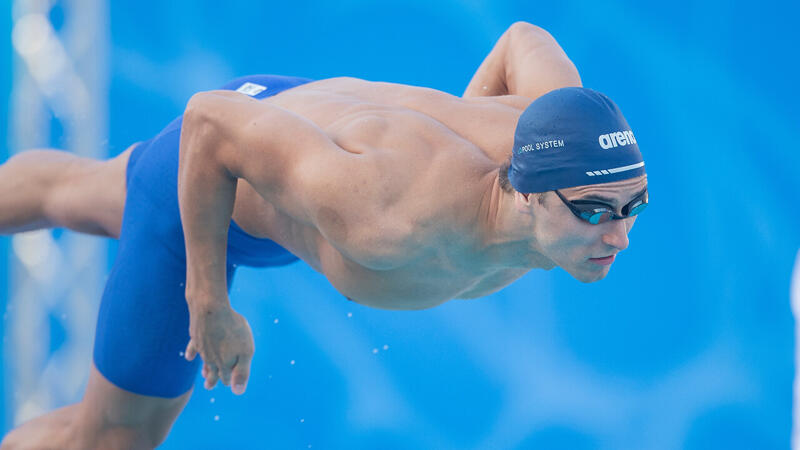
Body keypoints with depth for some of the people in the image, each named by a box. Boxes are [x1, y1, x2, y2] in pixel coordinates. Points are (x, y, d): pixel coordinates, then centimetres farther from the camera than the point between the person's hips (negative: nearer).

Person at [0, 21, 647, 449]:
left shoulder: (567, 139, -33)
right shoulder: (395, 220, -50)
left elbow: (524, 42, -9)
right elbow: (212, 119, -37)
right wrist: (207, 301, -27)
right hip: (205, 168, -7)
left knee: (79, 195, 36)